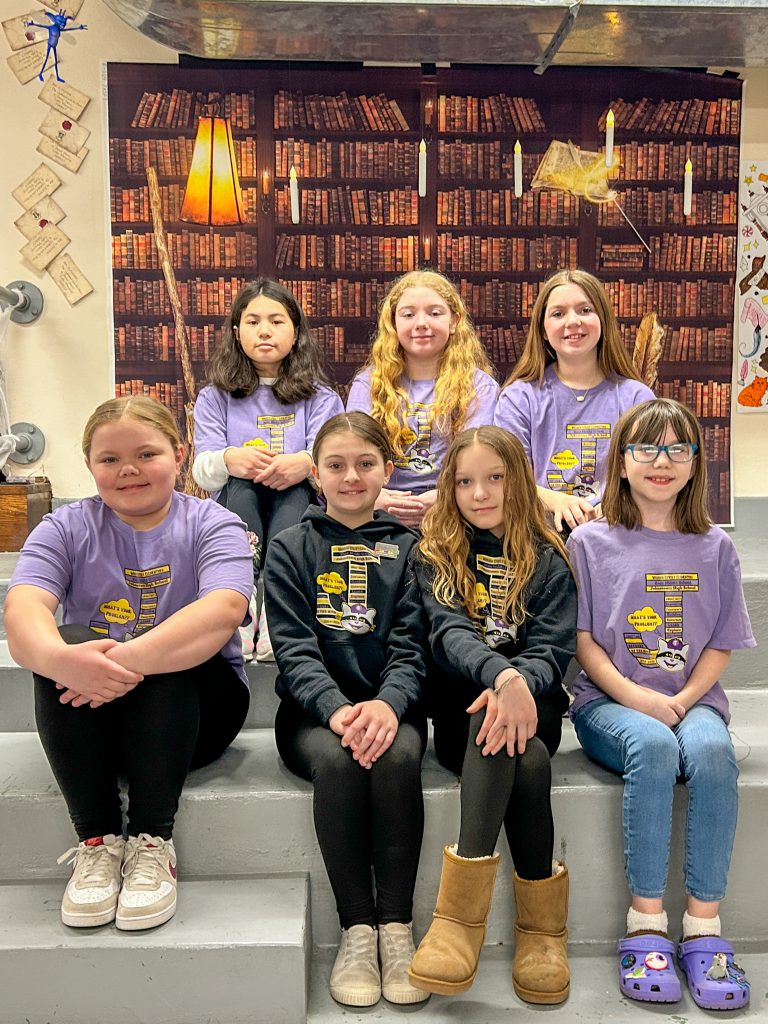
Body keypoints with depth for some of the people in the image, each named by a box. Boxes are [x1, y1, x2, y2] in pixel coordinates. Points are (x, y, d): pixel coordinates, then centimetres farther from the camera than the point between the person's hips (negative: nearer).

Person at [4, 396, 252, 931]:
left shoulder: (212, 525, -4)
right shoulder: (66, 530, 1)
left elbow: (224, 610, -26)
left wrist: (131, 658, -42)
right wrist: (57, 656, -43)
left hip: (194, 707, -2)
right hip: (88, 724, 2)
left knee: (161, 651, -30)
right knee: (66, 643, -26)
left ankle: (153, 840, -22)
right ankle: (96, 840, -19)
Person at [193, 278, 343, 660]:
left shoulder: (319, 396, 12)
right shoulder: (215, 397, 13)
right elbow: (202, 470, -2)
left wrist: (306, 463, -33)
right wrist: (228, 459, -28)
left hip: (297, 507, 0)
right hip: (236, 512, 0)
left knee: (296, 487, -32)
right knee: (239, 484, -31)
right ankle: (241, 612, -44)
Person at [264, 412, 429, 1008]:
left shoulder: (406, 549, 10)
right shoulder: (292, 549, 8)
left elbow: (410, 647, 0)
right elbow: (294, 649, -3)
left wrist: (387, 703, -21)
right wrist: (337, 709, -22)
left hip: (388, 705, 1)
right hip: (314, 710, 0)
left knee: (398, 755, -32)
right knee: (336, 759, -32)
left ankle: (397, 924, -17)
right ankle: (357, 928, -17)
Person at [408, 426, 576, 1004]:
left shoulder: (548, 559, 9)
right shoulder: (437, 555, 8)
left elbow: (553, 650, -3)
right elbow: (449, 633, -10)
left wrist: (518, 686, -27)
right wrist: (502, 675, -32)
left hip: (531, 703, 1)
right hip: (459, 708, 0)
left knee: (504, 725, -35)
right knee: (528, 761, -33)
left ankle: (461, 911, -30)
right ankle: (542, 924, -27)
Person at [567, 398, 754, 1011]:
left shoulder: (714, 547, 11)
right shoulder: (591, 542, 6)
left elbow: (721, 645, 9)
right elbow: (581, 639, 1)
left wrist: (684, 700, -9)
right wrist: (635, 696, -14)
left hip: (692, 700, 2)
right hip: (609, 702, -1)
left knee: (712, 750, -32)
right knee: (652, 746, -34)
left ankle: (704, 928, -23)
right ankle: (646, 925, -24)